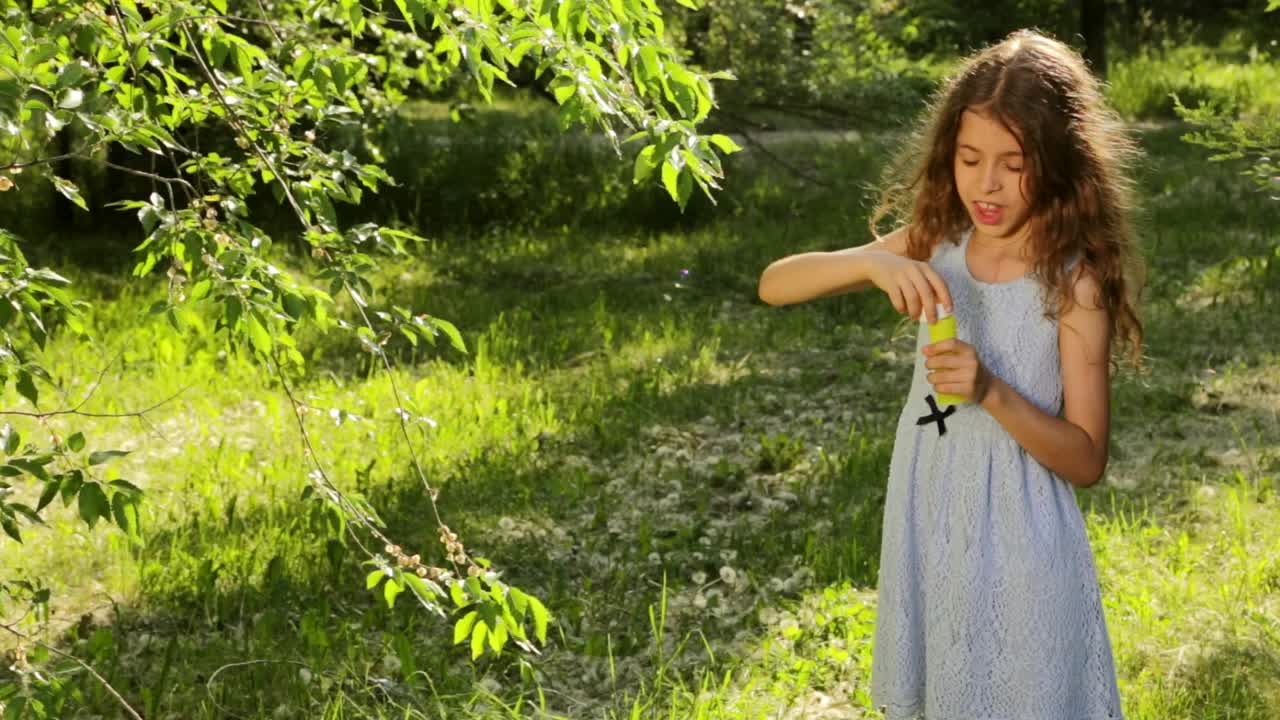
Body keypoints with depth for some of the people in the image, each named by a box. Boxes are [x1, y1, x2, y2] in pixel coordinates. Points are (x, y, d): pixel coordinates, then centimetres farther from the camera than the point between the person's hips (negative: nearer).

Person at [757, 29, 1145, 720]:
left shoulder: (1074, 278, -15)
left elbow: (1087, 460, -12)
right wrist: (873, 261, -24)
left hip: (1018, 547, -4)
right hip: (925, 532, 4)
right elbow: (773, 284, -7)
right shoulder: (934, 244, -3)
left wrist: (991, 393, -28)